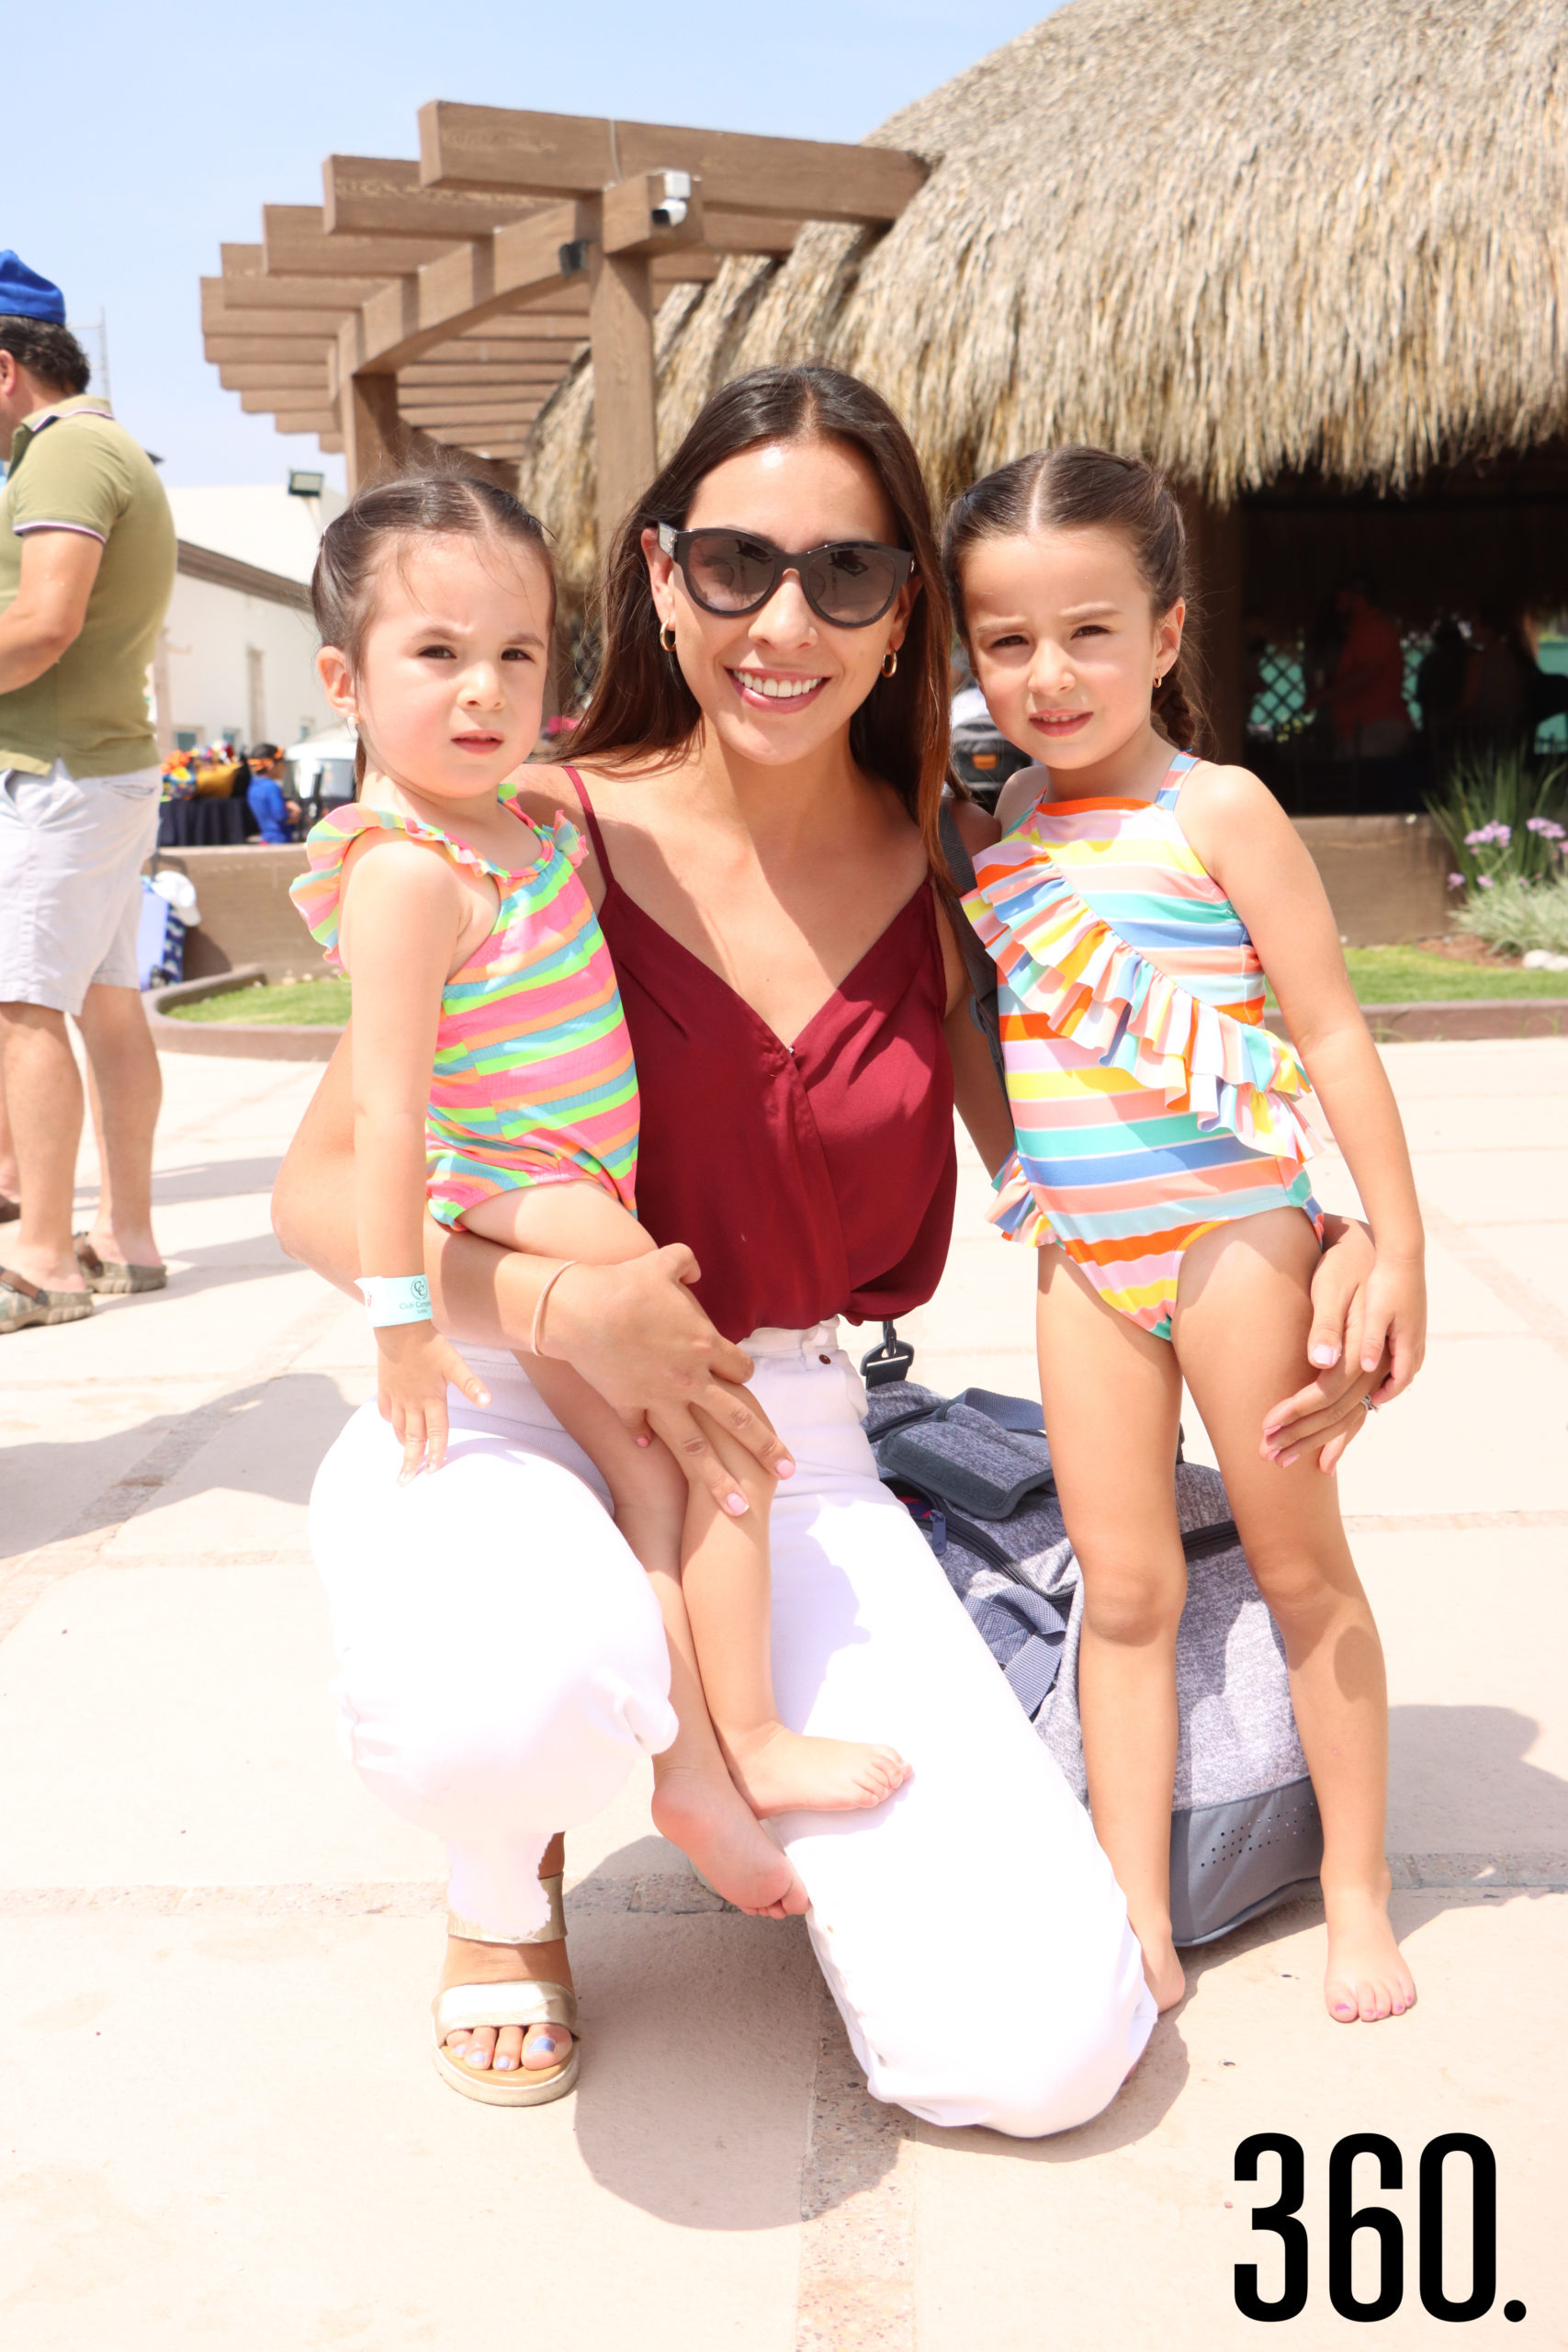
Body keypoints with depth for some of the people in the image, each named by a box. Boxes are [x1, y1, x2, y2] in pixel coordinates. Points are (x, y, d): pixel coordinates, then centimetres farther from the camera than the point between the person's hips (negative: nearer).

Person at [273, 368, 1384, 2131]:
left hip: (791, 1443, 3)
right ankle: (503, 1878, 1)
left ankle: (712, 1754, 20)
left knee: (1039, 2047, -11)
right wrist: (549, 1305, -25)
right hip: (510, 1411, -2)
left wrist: (1326, 1248, -9)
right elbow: (319, 1187, -7)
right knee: (508, 1691, -41)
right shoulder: (551, 835, -8)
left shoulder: (938, 874, 0)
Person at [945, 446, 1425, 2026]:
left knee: (1298, 1567, 8)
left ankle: (1356, 1892, 24)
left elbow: (1332, 1031, -10)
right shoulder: (1004, 824, 7)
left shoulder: (1218, 811, -9)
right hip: (1081, 1258, 5)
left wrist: (1397, 1248, -11)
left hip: (1233, 1234, -5)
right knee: (1121, 1587, 6)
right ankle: (1134, 1930, 14)